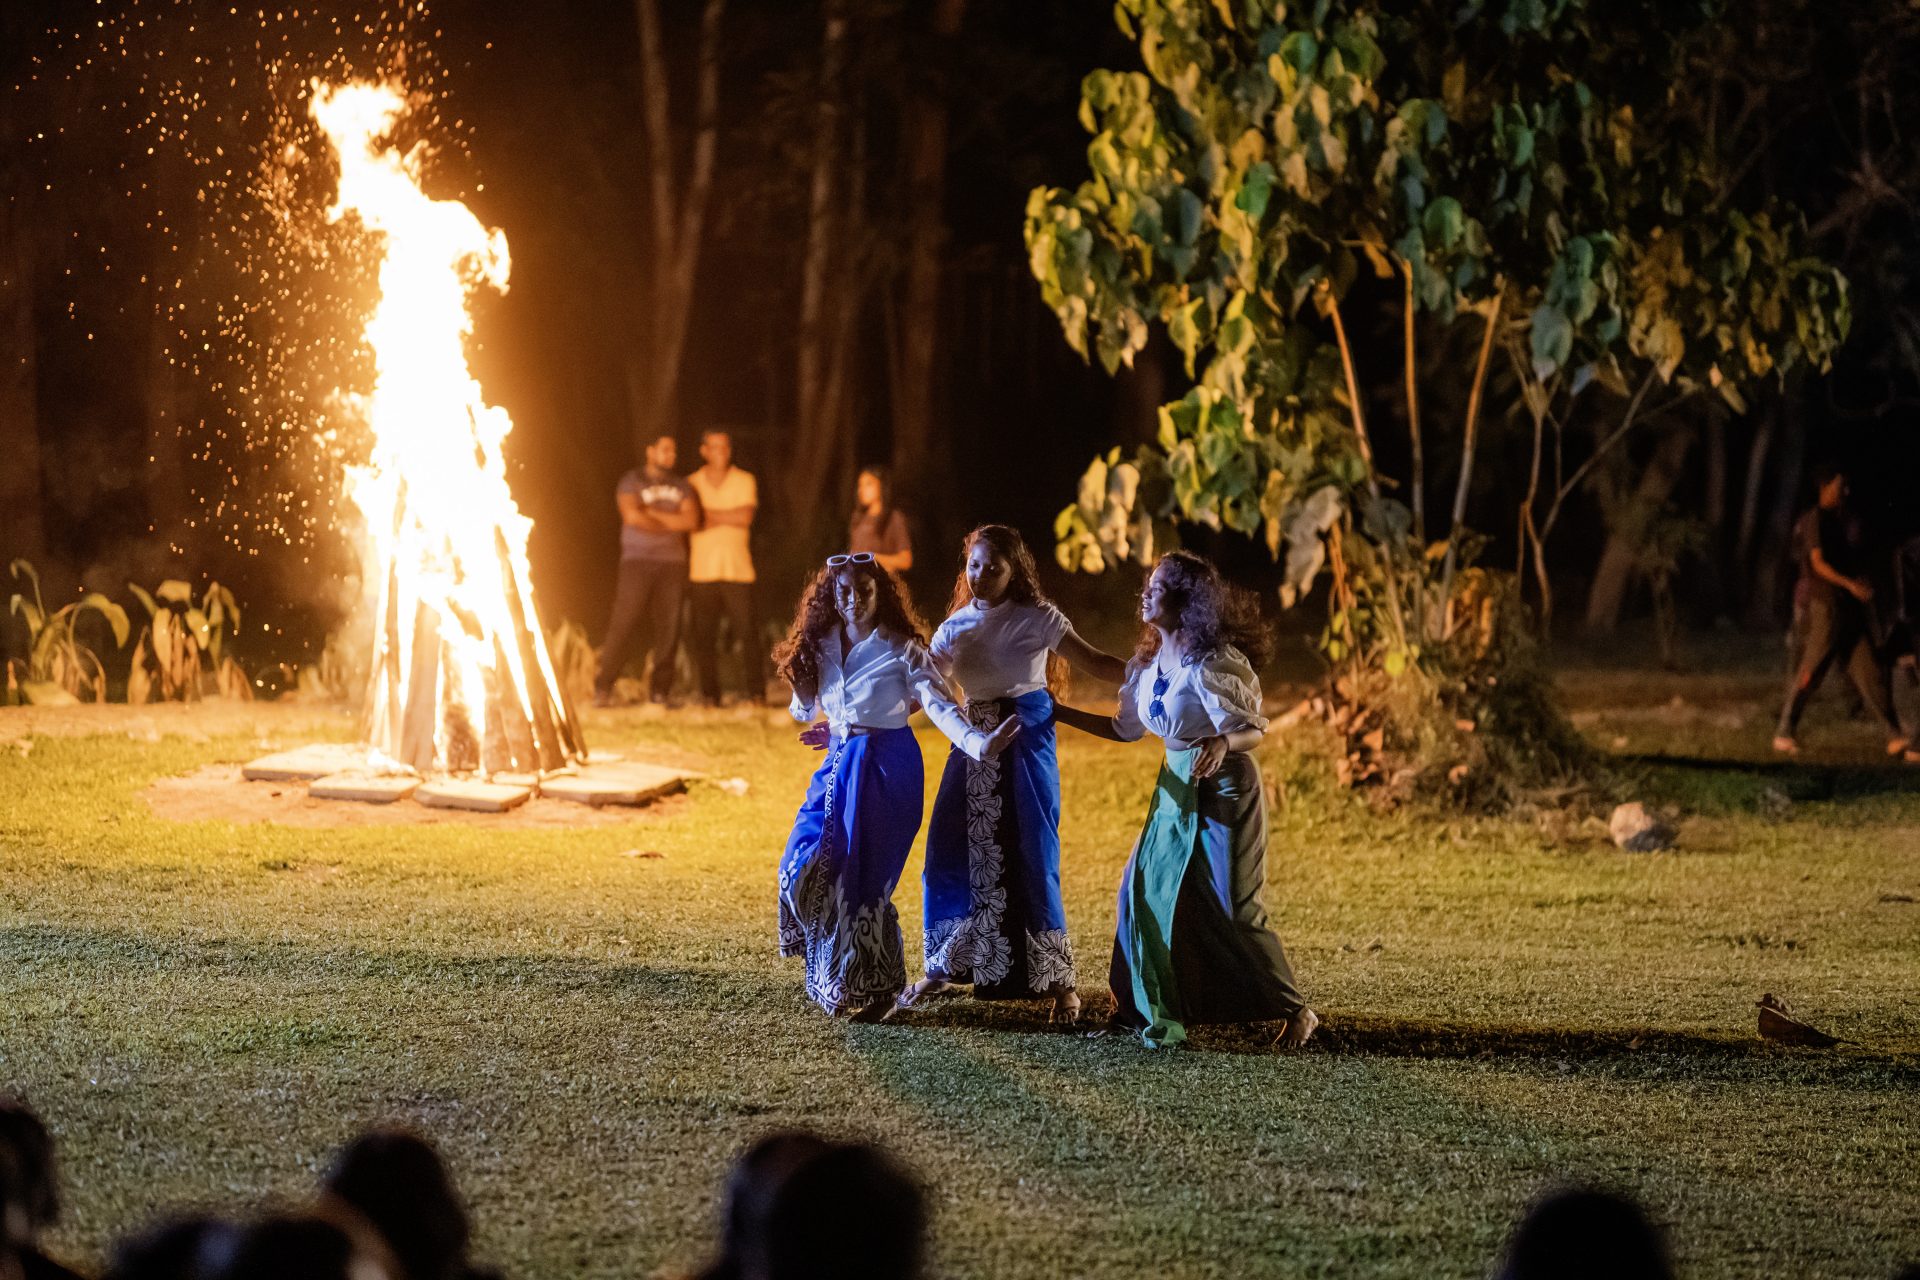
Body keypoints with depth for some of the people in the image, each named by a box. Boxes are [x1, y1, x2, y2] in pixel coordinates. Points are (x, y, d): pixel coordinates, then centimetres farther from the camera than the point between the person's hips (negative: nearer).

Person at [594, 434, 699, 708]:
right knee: (623, 624, -10)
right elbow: (632, 515, -12)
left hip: (672, 563, 4)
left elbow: (691, 520, 0)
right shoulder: (632, 481, 4)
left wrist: (653, 513, -6)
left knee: (668, 628, -2)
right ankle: (603, 687, -6)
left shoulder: (681, 487, 16)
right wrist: (671, 525, -2)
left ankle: (661, 691, 3)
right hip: (638, 560, -4)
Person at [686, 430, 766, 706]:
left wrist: (709, 515, -3)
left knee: (746, 630, -7)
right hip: (702, 570, 1)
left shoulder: (745, 481, 8)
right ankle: (709, 695, 2)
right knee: (702, 636, -3)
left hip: (737, 569, -1)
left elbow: (746, 517, -5)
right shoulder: (692, 484, 12)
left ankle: (756, 692, -2)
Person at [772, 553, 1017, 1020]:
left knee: (865, 876, -8)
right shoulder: (821, 648, 7)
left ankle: (878, 990, 7)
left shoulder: (901, 649, -9)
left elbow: (939, 705, -18)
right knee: (808, 868, -4)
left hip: (887, 768, -6)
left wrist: (978, 742, -33)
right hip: (839, 766, 6)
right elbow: (804, 711, 19)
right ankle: (837, 979, 14)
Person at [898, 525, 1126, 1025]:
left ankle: (1058, 982, 3)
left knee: (1029, 857, -7)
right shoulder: (956, 627, 8)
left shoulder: (1036, 618, -3)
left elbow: (1095, 663, -5)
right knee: (949, 854, 0)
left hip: (1025, 741, -4)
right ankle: (943, 969, 17)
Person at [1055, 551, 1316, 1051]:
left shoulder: (1210, 664, -19)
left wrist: (1222, 742, -43)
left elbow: (1254, 731, -22)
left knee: (1232, 907, -9)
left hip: (1224, 789, -8)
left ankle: (1295, 1012, 3)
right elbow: (1126, 729, 15)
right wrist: (1061, 714, 13)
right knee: (1145, 889, 3)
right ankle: (1149, 1008, 15)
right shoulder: (1149, 663, 4)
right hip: (1176, 787, 8)